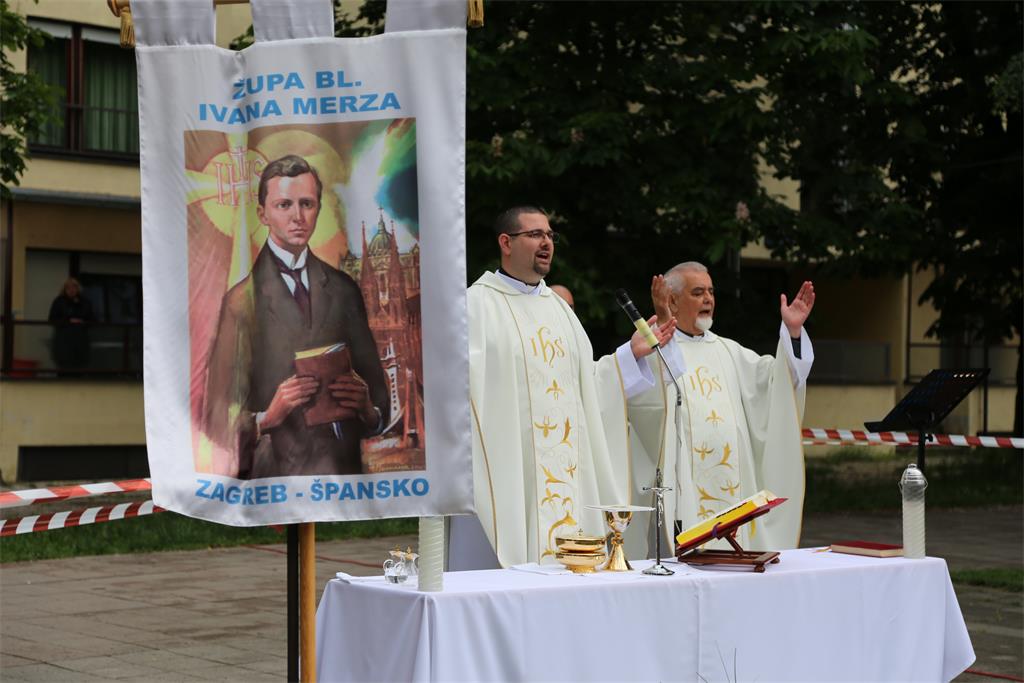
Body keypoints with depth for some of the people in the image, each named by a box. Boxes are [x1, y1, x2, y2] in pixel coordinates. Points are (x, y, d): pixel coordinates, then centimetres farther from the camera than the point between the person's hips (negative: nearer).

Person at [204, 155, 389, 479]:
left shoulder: (344, 290, 15)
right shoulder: (242, 301, 0)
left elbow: (374, 381, 18)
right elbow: (221, 421, -1)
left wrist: (368, 410, -4)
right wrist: (267, 419, -20)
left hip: (347, 465, 4)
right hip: (279, 470, -4)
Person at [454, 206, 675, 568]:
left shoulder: (558, 308, 20)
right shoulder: (478, 304, -3)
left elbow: (587, 385, 20)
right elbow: (463, 379, -16)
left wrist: (632, 354, 13)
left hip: (565, 468, 7)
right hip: (505, 473, -7)